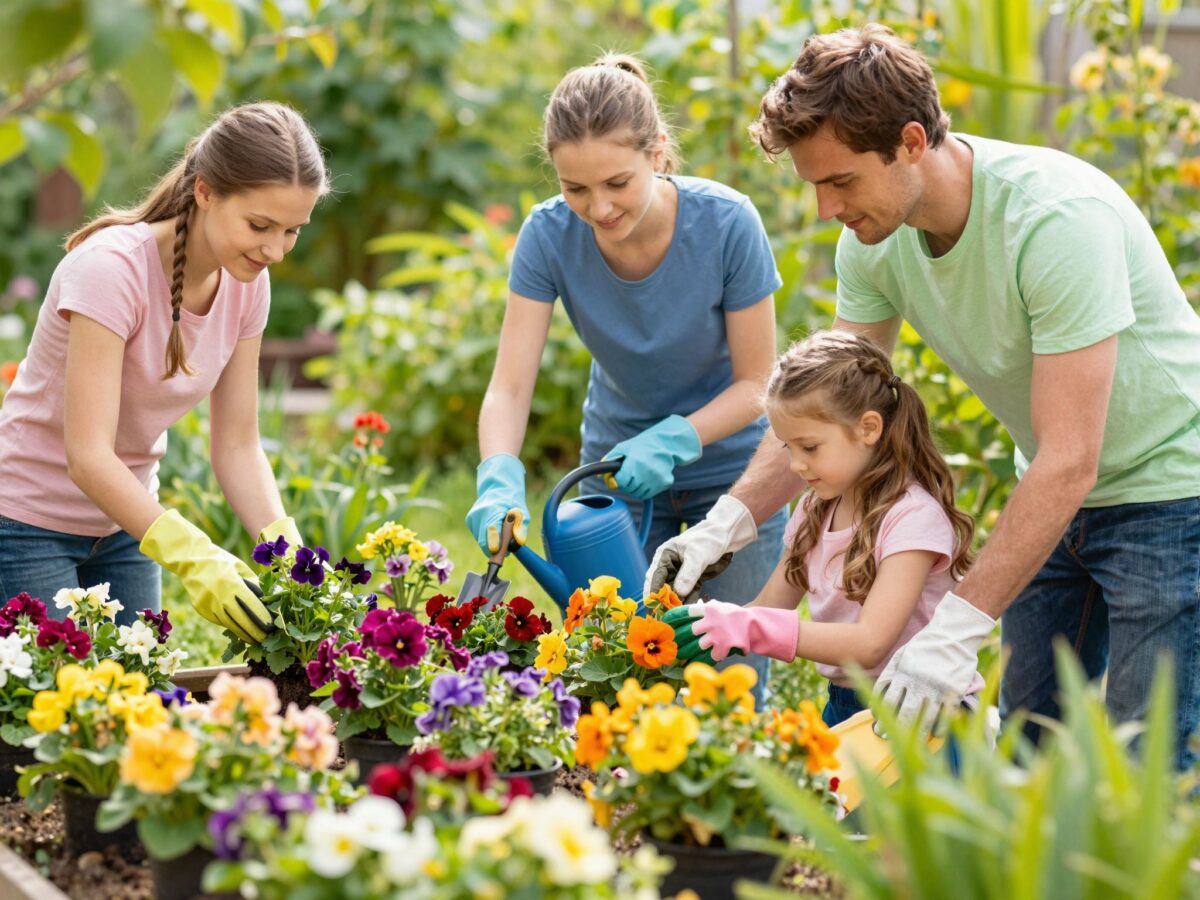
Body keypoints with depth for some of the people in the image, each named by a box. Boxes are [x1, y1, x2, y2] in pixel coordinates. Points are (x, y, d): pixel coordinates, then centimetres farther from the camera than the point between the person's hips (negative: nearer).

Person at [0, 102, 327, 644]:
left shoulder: (246, 283, -6)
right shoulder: (111, 267, -27)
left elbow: (237, 446, -2)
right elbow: (87, 455, -31)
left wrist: (286, 551, -19)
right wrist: (192, 557, -42)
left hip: (124, 526, 6)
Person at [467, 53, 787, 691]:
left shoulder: (726, 224, -25)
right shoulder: (550, 236, -20)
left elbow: (756, 382, -16)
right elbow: (509, 388, -21)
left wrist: (671, 442, -31)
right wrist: (499, 483, -40)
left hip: (731, 467, -2)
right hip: (617, 469, 2)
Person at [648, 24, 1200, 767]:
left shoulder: (1057, 217, -32)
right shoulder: (876, 239, -9)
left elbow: (1069, 461, -33)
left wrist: (958, 628, -36)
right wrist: (726, 524, -11)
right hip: (1054, 494, 7)